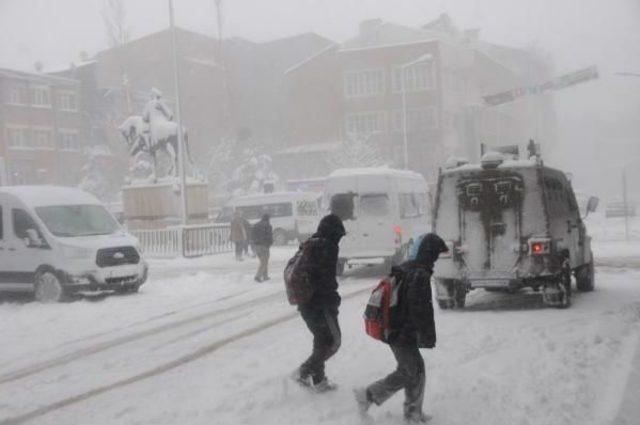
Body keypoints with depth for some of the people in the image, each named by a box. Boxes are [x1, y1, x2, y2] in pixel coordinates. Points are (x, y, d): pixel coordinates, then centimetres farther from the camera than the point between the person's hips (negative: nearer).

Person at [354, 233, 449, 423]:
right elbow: (420, 309, -23)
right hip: (403, 334, -10)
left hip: (395, 328, 10)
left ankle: (413, 412, 22)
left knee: (416, 368, 14)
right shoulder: (421, 274, -22)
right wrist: (428, 335, -15)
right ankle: (368, 395, 6)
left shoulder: (405, 268, 9)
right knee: (409, 372, 1)